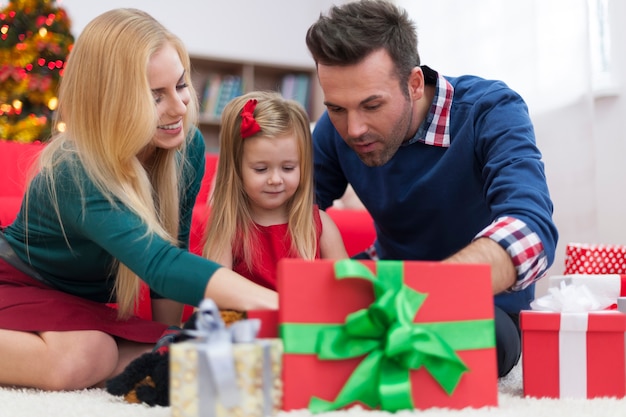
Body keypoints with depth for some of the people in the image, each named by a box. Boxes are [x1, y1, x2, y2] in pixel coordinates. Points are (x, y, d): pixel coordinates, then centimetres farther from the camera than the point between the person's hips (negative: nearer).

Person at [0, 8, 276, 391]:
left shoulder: (188, 147, -14)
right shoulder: (76, 174, -34)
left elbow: (172, 250, -3)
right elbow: (160, 266, -48)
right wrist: (273, 302, -60)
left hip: (94, 306, 7)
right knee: (80, 359, -37)